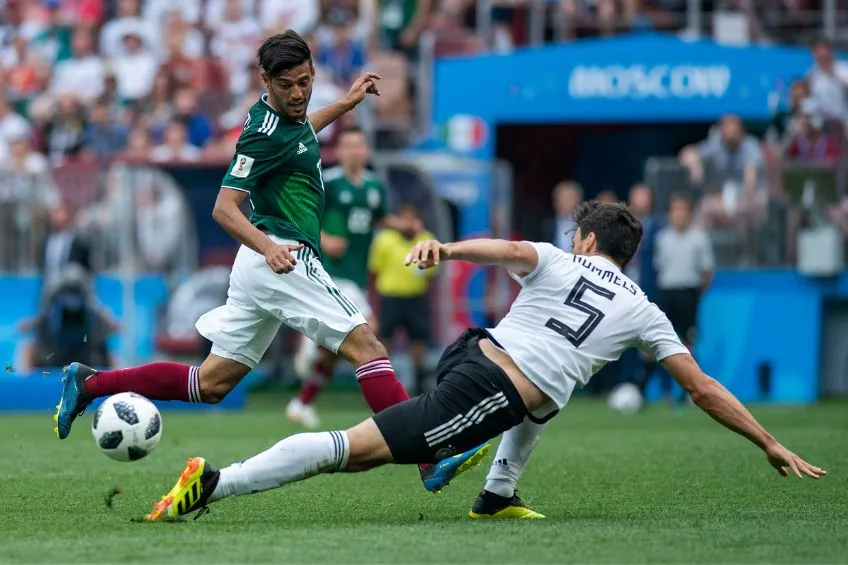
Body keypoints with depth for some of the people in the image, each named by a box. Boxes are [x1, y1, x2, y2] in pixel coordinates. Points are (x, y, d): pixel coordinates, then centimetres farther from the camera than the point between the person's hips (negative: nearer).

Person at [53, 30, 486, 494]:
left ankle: (88, 383, 14)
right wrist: (268, 247, -33)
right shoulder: (265, 133, -16)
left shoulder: (287, 117, 12)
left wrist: (346, 103, 37)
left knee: (211, 384, 12)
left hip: (264, 262, 10)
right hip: (283, 260, -10)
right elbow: (224, 208, -19)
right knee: (366, 347, -15)